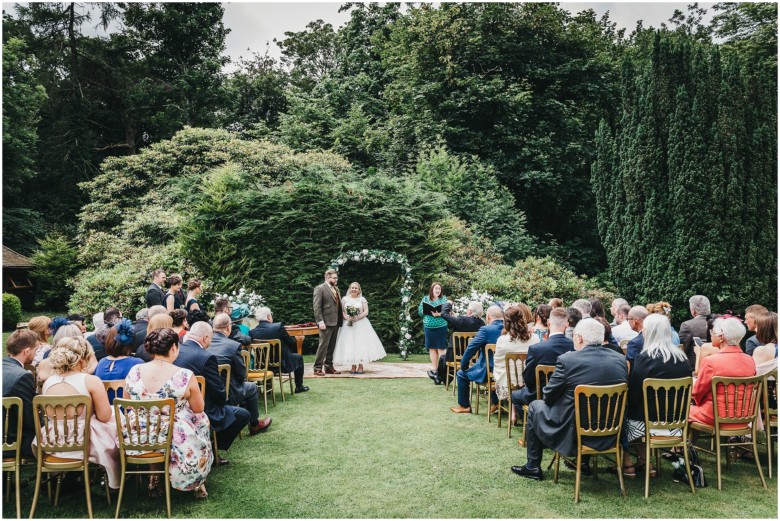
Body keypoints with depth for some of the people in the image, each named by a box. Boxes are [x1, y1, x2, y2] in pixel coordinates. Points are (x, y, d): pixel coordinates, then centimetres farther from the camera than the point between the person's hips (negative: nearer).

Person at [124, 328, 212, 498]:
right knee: (202, 420, 26)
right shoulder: (185, 376, -19)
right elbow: (198, 409, -5)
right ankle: (196, 484, 35)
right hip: (174, 440, -4)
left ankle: (154, 477, 39)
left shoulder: (134, 372, -8)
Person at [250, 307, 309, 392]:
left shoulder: (252, 332, -11)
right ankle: (299, 387, 29)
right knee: (299, 357, 24)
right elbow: (292, 343, -11)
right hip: (282, 364, -4)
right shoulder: (278, 326, -20)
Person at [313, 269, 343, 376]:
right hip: (326, 322, -8)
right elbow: (316, 306, -11)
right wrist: (320, 321, -18)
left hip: (336, 322, 8)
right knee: (323, 345, -7)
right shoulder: (320, 289, -6)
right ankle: (317, 368, -2)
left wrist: (341, 319, 10)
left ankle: (329, 367, 17)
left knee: (331, 346, 11)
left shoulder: (336, 289, 18)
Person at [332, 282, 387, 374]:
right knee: (350, 344, -2)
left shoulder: (362, 299, 4)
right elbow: (342, 311, 5)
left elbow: (366, 312, -2)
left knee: (361, 344, -5)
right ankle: (353, 366, 3)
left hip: (361, 325, -1)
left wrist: (357, 318, -14)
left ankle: (360, 366, 0)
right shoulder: (345, 299, 8)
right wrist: (347, 317, -14)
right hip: (348, 325, 1)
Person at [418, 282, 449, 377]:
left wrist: (440, 313, -24)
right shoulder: (425, 299, 9)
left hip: (441, 326, -2)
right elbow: (420, 310, 6)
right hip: (428, 326, 2)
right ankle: (434, 367, 15)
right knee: (432, 348, 7)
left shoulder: (443, 299, 4)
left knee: (441, 348, -2)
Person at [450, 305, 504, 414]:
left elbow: (470, 349, -14)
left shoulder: (485, 329, -17)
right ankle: (495, 403, 40)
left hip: (488, 372, -6)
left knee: (461, 374, 17)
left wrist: (463, 365, 1)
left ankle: (464, 406, 25)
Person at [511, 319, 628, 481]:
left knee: (535, 406, 19)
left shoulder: (567, 360, -18)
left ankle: (533, 467, 26)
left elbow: (549, 396, -9)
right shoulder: (620, 360, -4)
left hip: (573, 433, -5)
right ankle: (583, 462, 40)